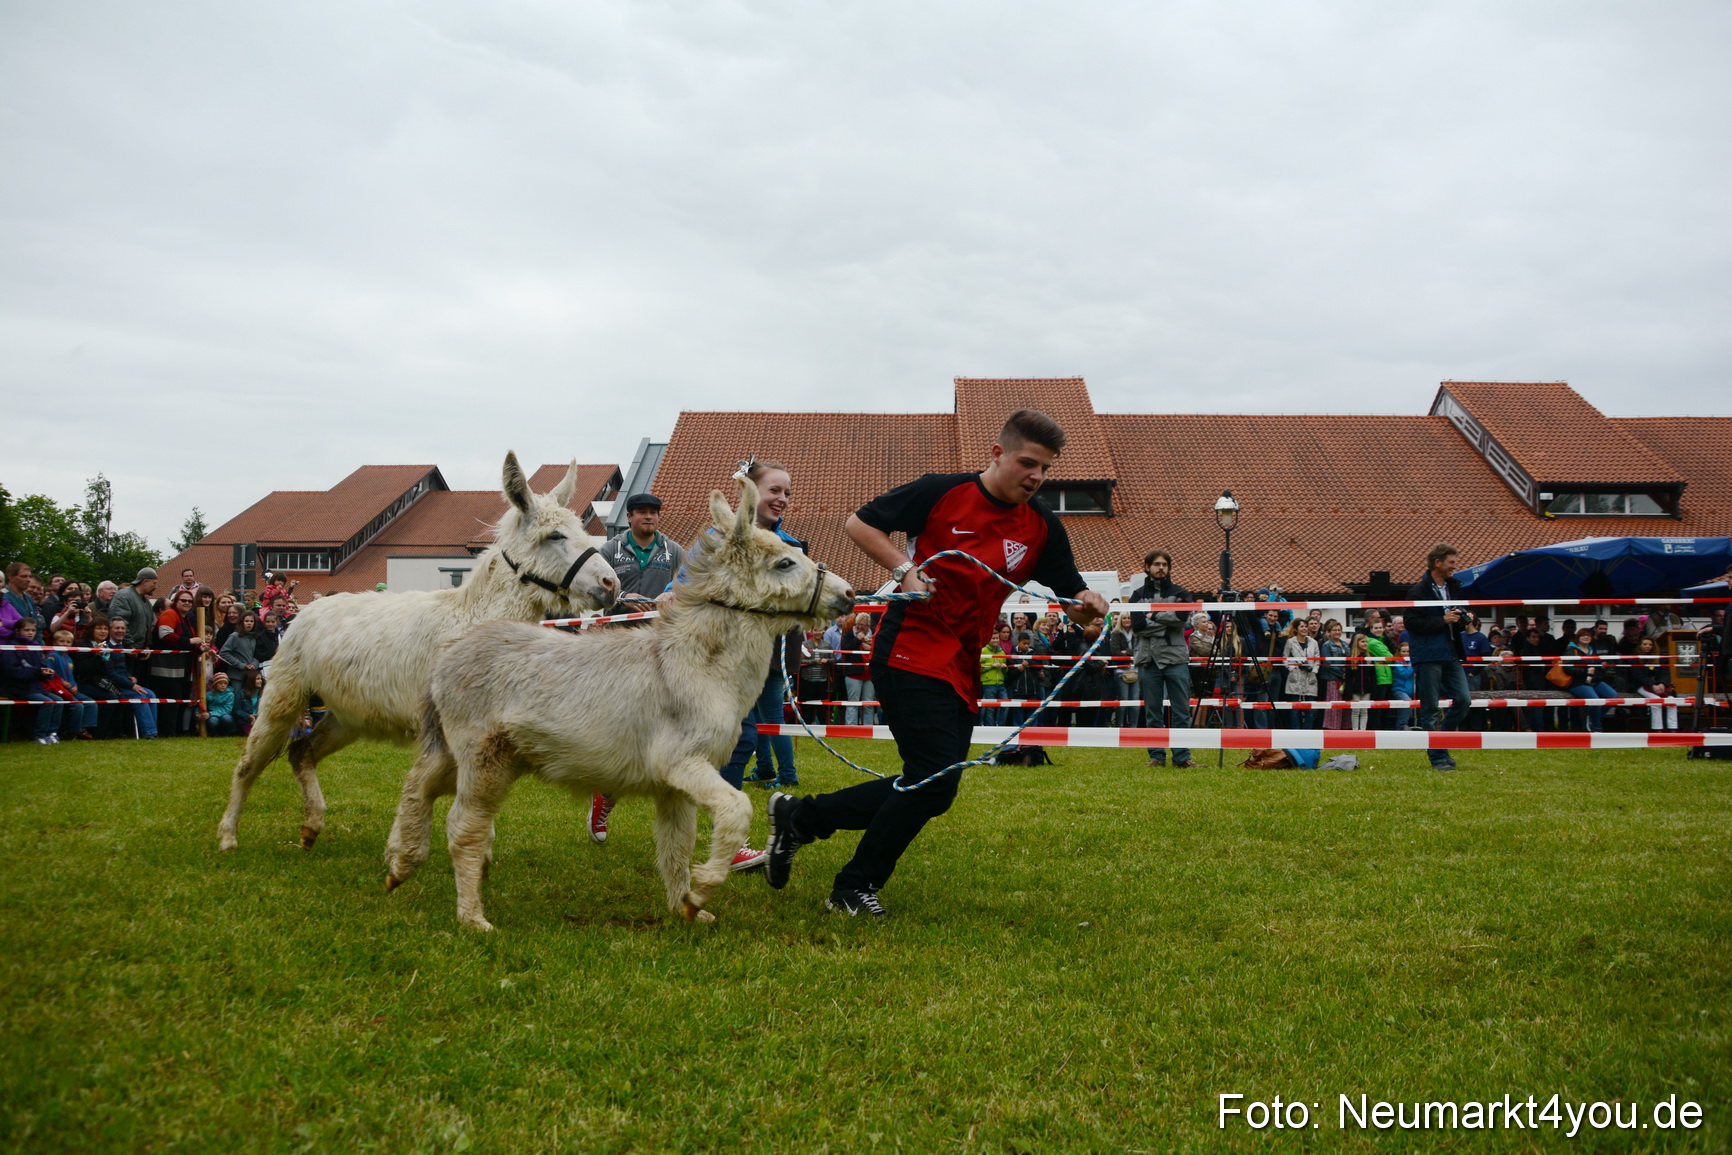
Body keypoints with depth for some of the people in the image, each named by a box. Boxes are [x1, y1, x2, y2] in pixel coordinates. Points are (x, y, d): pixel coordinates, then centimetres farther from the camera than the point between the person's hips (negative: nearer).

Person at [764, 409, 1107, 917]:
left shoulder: (1043, 527, 6)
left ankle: (799, 817, 23)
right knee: (935, 781, -14)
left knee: (927, 786, 9)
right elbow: (860, 522, -1)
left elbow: (1070, 593, 5)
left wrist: (1087, 605, -18)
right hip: (910, 653, -7)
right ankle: (853, 889, 4)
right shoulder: (942, 492, -7)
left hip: (963, 671, 7)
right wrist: (904, 569, -15)